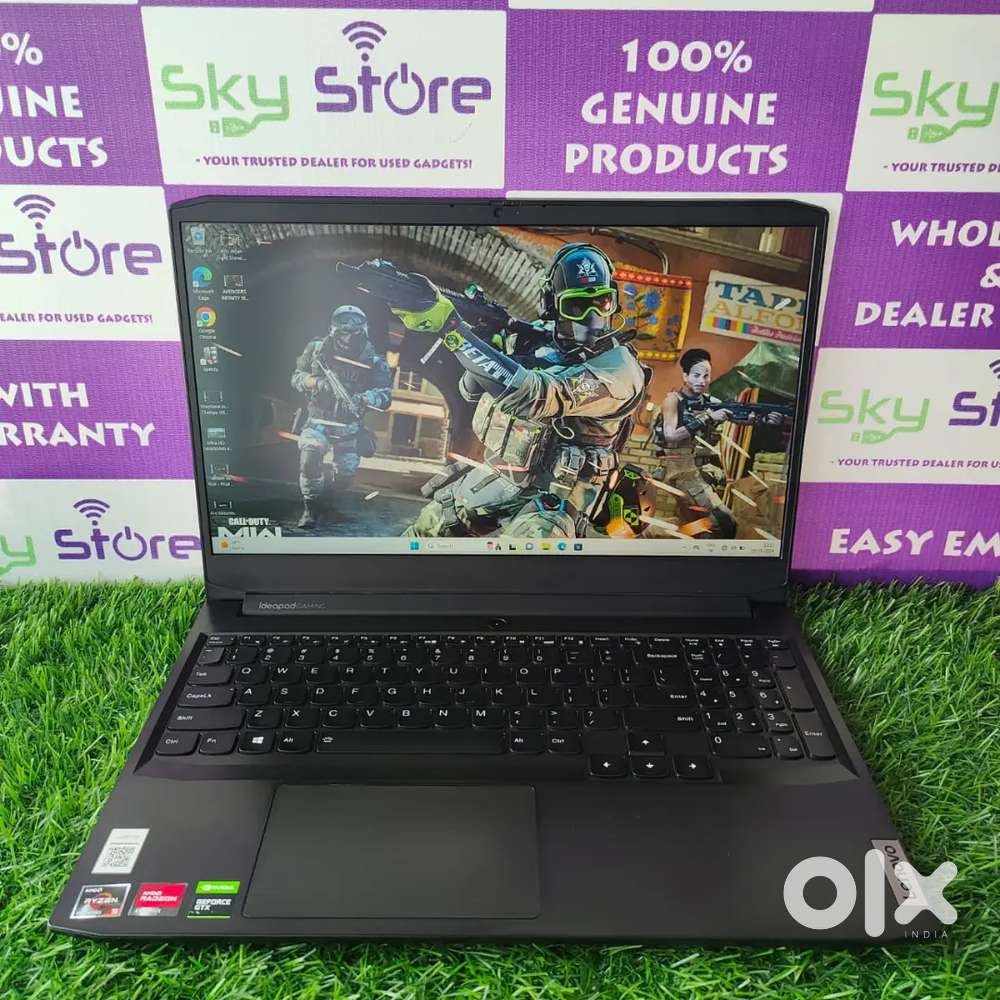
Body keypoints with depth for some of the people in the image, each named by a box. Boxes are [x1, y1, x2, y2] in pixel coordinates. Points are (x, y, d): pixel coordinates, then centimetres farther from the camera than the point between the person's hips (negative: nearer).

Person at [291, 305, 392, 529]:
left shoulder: (373, 361, -8)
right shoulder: (317, 349, -4)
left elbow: (385, 394, -13)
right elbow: (296, 377, 3)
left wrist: (362, 399, -34)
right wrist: (315, 382, -19)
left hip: (350, 426, 1)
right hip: (318, 420, -1)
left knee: (345, 474, 1)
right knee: (310, 455, -27)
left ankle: (327, 489, 40)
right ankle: (311, 508, -10)